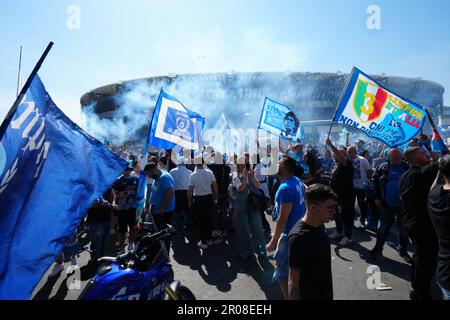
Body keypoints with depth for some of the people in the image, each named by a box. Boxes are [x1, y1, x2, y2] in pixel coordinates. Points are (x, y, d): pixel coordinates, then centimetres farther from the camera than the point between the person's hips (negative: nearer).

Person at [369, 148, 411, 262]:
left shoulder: (407, 167, 0)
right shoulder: (382, 167, -2)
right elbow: (375, 182, 1)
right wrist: (376, 197, -4)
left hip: (403, 205, 1)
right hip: (387, 205, -1)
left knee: (404, 230, 13)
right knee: (384, 228, 11)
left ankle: (403, 251, 31)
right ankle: (378, 248, 25)